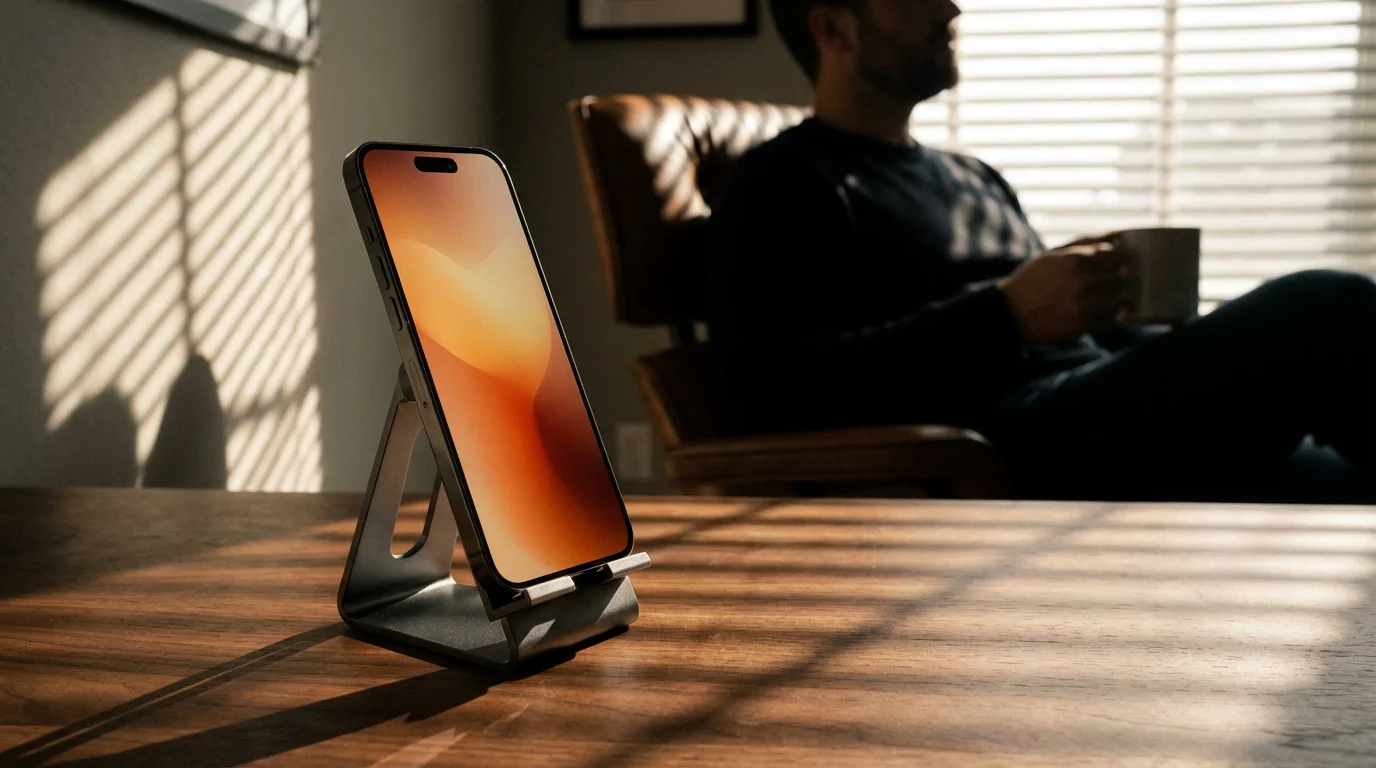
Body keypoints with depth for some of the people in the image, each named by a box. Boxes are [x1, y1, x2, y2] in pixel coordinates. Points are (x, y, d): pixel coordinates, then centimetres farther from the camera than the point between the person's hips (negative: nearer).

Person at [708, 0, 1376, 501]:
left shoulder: (976, 180, 29)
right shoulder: (783, 183, 3)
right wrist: (1007, 314, -19)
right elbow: (770, 393, -12)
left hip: (1106, 425, 8)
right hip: (1005, 457, -8)